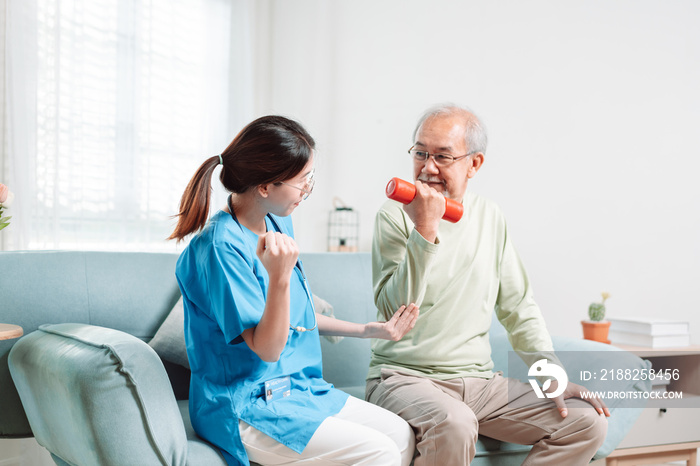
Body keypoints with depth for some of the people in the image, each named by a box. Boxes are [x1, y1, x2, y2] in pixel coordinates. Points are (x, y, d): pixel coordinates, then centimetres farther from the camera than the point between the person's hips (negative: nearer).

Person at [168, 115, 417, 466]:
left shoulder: (277, 224, 6)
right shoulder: (222, 246, -22)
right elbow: (267, 348, -21)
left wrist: (371, 330, 18)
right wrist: (280, 278, -37)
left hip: (298, 387, 9)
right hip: (245, 408, -9)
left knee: (401, 434, 0)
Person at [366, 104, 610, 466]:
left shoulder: (489, 218, 9)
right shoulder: (395, 217, -5)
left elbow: (518, 307, 14)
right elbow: (395, 312, -17)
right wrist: (425, 231, -24)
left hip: (480, 382, 5)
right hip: (405, 377, -5)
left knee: (587, 422, -9)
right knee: (452, 424, -37)